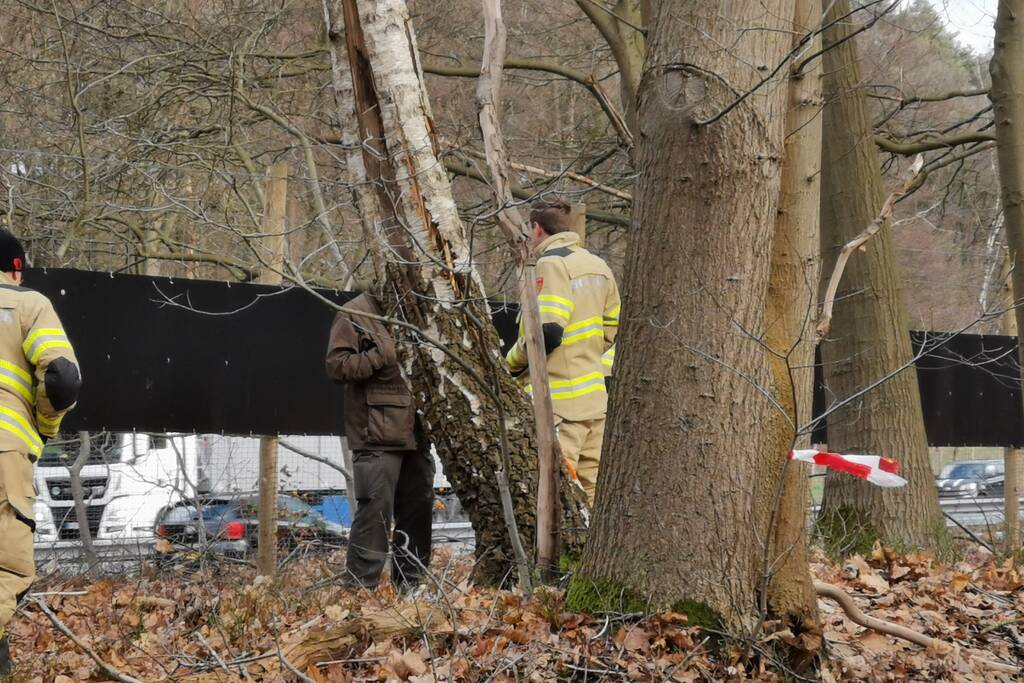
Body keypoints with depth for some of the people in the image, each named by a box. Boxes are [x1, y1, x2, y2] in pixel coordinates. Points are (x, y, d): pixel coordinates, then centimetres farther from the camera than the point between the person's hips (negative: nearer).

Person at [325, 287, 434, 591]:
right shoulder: (355, 315, -3)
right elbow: (337, 365, -10)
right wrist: (383, 355, -18)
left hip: (416, 434, 7)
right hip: (377, 437, -7)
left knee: (418, 513, 10)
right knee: (375, 512, -10)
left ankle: (410, 586, 19)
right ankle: (361, 588, -4)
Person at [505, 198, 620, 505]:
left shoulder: (551, 264, -11)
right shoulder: (597, 265, 15)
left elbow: (547, 331, -20)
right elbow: (612, 329, 19)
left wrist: (514, 361, -5)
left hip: (560, 402, -9)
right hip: (595, 396, 9)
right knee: (592, 489, 12)